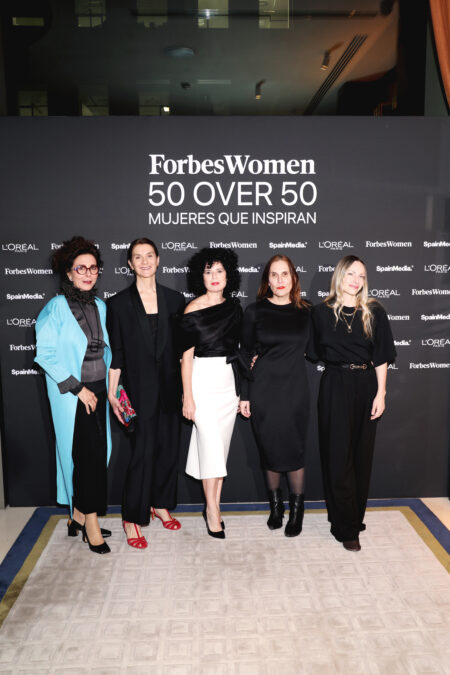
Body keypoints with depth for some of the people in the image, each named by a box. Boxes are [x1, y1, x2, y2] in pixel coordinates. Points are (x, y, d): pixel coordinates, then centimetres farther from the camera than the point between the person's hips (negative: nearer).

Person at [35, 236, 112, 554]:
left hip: (97, 391, 6)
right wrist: (78, 388, -13)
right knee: (89, 455, -5)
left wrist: (108, 386, 9)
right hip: (72, 395, -6)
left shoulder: (100, 306, 10)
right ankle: (91, 522, 10)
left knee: (96, 454, 10)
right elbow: (46, 353, -13)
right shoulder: (57, 307, -9)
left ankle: (78, 516, 26)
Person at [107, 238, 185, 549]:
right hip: (139, 386, -3)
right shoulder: (119, 302, -1)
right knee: (143, 450, -3)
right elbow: (116, 352, -1)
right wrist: (112, 393, -6)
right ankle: (133, 519, 13)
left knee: (169, 446, 11)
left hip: (170, 385, 3)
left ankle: (160, 504, 32)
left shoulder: (174, 299, 6)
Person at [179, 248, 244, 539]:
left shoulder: (234, 307, 6)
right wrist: (188, 396, -9)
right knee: (210, 444, -4)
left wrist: (243, 389, 12)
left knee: (222, 444, 9)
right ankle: (212, 510, 9)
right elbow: (187, 355, -6)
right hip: (203, 379, -4)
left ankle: (214, 506, 21)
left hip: (229, 379, 5)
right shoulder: (193, 310, -7)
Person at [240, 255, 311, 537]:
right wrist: (244, 395, 1)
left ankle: (297, 506, 24)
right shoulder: (255, 311, 0)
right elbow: (246, 354, 4)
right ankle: (275, 503, 30)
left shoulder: (306, 311, 2)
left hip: (295, 389, 0)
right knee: (270, 448, 9)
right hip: (263, 389, 0)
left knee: (294, 448, 3)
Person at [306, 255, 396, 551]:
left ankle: (355, 517, 26)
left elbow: (382, 356, 1)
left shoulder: (374, 312, 2)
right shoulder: (322, 312, 1)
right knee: (338, 455, 0)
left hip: (366, 386, 1)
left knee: (362, 454, 9)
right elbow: (314, 352, 7)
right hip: (335, 386, -1)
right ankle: (347, 528, 11)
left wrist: (380, 393, -6)